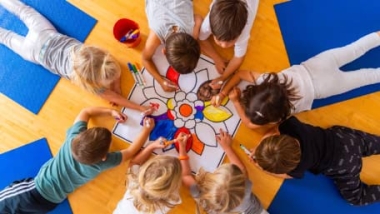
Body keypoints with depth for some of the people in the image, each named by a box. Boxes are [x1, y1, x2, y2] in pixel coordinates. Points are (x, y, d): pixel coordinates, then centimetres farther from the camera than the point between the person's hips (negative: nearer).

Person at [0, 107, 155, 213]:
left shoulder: (73, 138, -24)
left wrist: (111, 111, -5)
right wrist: (146, 129, -5)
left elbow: (85, 112, -7)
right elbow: (130, 151, -11)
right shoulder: (102, 163, -26)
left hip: (36, 189, -1)